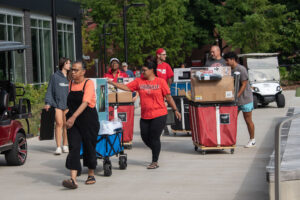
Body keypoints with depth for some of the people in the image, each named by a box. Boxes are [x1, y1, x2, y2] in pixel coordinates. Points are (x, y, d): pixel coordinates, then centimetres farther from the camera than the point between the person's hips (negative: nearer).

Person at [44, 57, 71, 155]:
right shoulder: (55, 76, 2)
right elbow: (50, 90, 3)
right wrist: (48, 103, -5)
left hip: (68, 104, 3)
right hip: (57, 103, -3)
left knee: (66, 125, 4)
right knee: (59, 123, -9)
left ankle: (65, 146, 13)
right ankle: (58, 147, -7)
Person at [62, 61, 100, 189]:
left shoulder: (88, 83, -11)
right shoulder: (71, 84, 9)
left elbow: (85, 103, -24)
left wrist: (73, 117, -34)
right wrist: (70, 117, 16)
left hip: (89, 120, -4)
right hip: (73, 121, 4)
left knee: (89, 147, 6)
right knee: (74, 147, -8)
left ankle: (91, 175, 26)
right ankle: (73, 179, -16)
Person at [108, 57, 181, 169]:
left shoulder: (160, 82, -3)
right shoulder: (139, 81, 6)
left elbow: (168, 97, 0)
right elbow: (126, 87, 1)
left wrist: (175, 110, 3)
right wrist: (112, 83, -8)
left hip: (159, 115, -4)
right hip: (145, 116, 4)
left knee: (154, 138, -4)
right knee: (145, 138, 7)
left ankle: (155, 162, 10)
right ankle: (156, 151, 34)